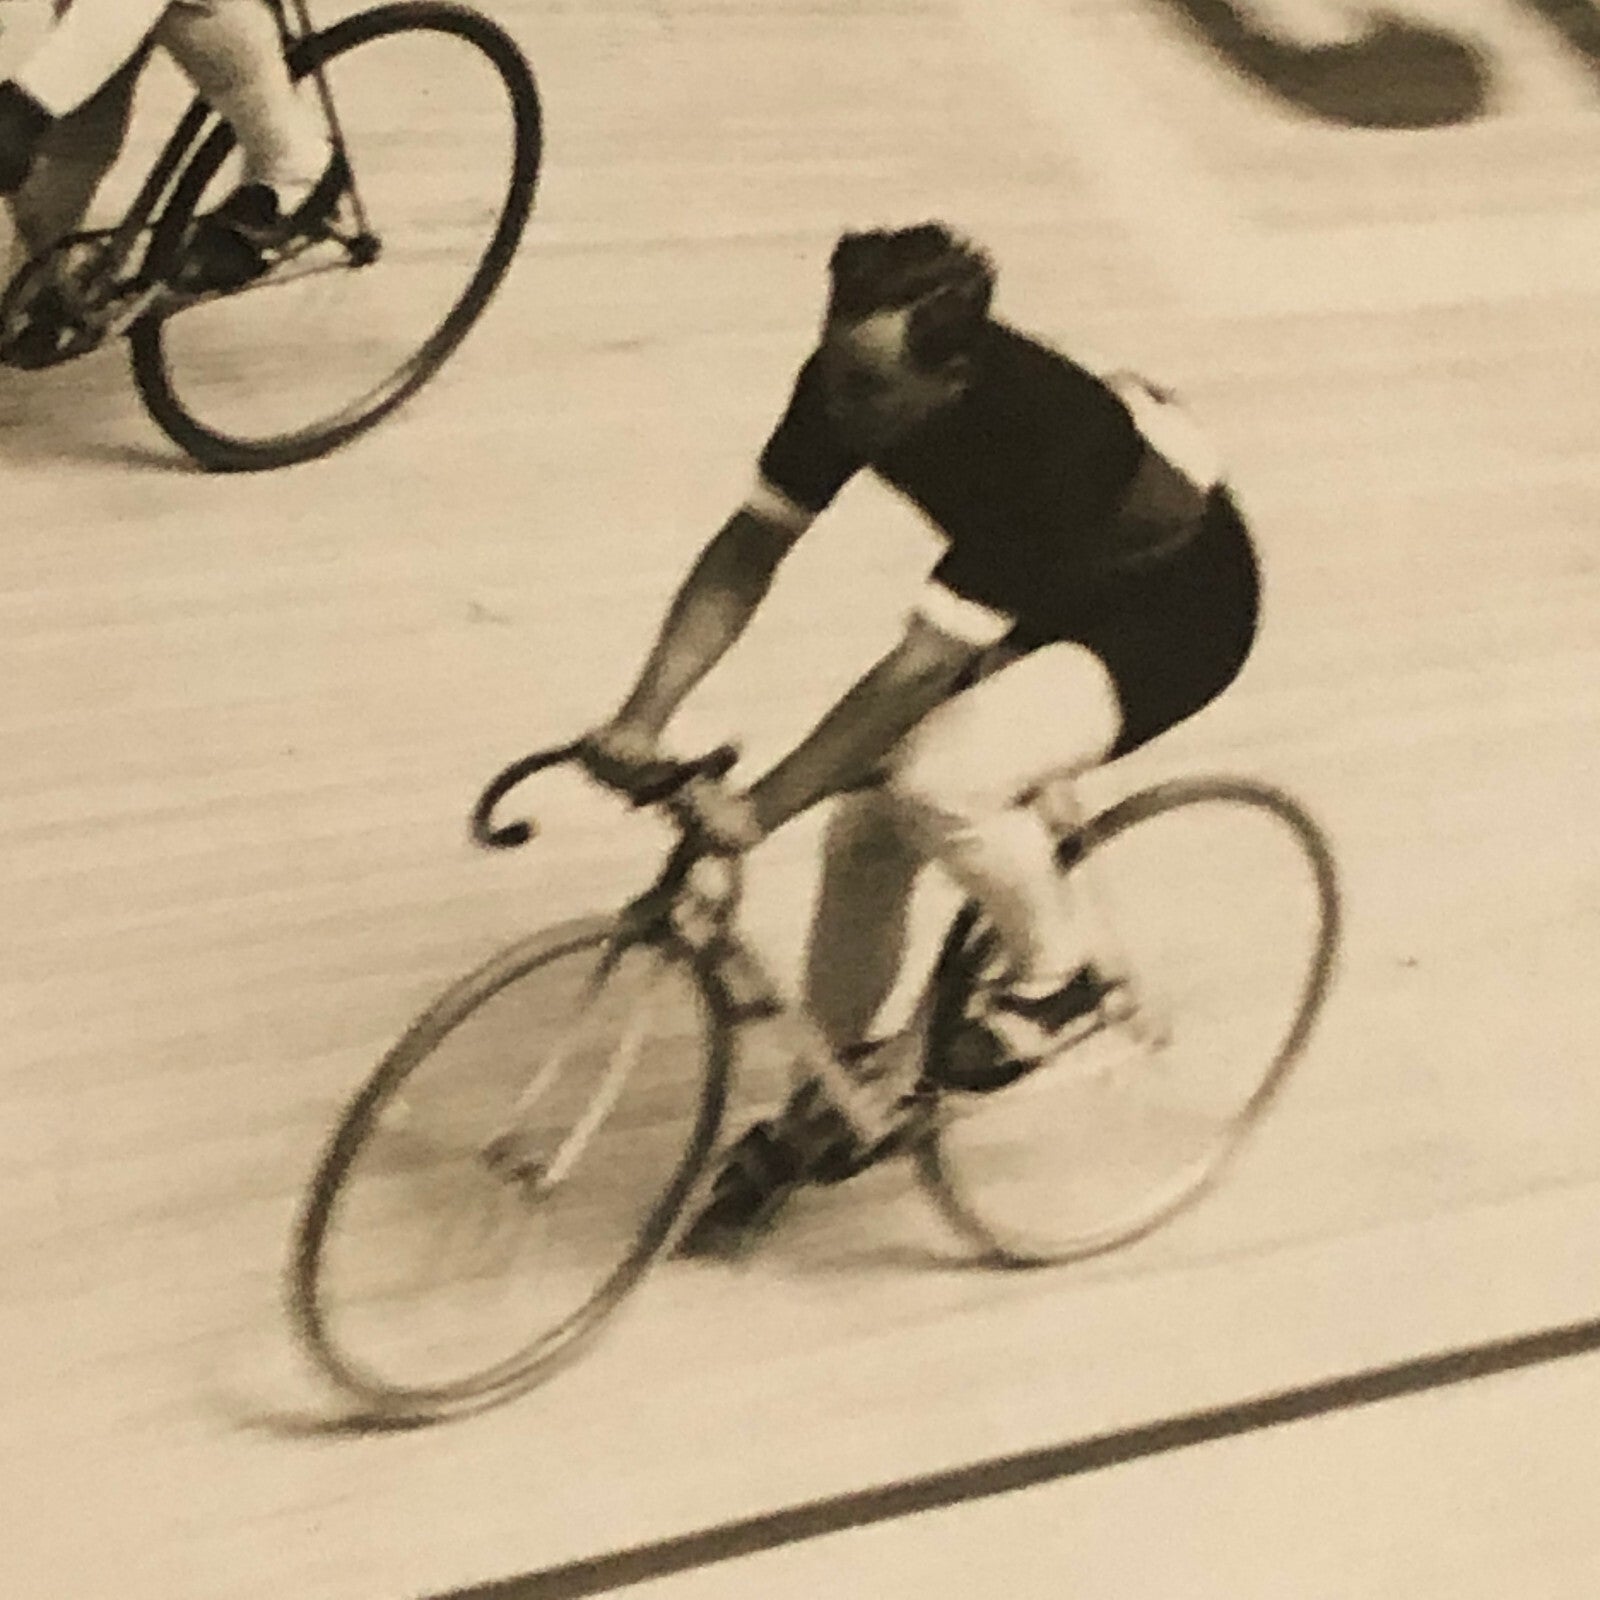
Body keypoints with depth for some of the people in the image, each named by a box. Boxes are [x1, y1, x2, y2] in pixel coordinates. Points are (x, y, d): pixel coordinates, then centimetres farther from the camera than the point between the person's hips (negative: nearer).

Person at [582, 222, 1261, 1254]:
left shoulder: (1036, 442, -39)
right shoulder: (848, 382, -19)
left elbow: (920, 671, -36)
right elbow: (749, 549, -11)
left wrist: (760, 808, -34)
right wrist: (643, 718, -20)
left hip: (1176, 609, -7)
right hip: (1044, 589, 7)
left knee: (935, 779, -31)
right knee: (865, 832, -1)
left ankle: (1059, 978, -1)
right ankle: (830, 1101, 21)